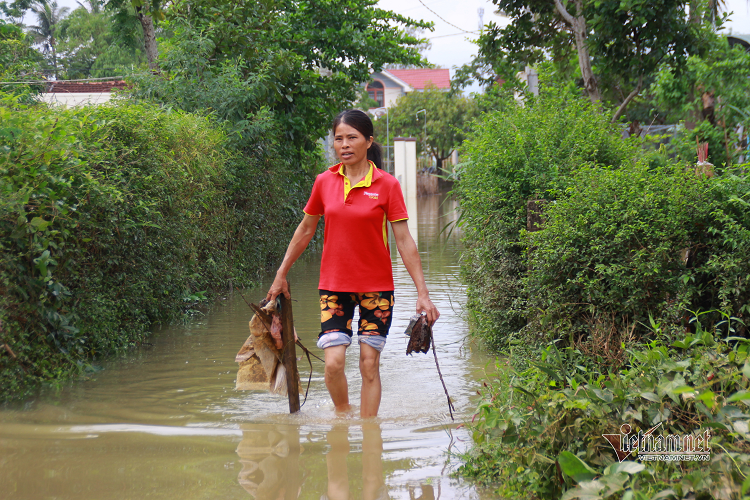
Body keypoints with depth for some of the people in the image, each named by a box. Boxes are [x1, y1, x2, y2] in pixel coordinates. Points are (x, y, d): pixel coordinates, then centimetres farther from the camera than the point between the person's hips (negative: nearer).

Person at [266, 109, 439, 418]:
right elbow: (305, 231, 14)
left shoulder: (387, 185, -7)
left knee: (369, 364, 0)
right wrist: (281, 275, 18)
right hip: (334, 285, 2)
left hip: (376, 287, -2)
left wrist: (422, 293, -10)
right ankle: (342, 414, 21)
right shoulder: (324, 182, 1)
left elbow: (404, 241, -6)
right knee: (333, 363, -7)